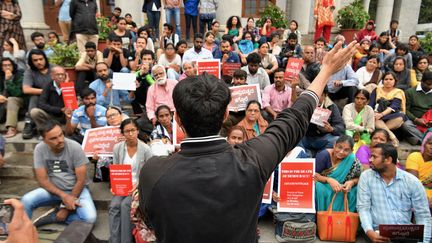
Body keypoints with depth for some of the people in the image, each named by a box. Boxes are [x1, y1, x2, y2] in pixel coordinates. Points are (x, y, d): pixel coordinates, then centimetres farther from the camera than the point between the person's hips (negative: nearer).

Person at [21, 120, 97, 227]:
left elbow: (81, 180, -15)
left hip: (76, 189, -2)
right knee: (26, 200, -25)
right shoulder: (39, 149, -12)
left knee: (90, 218, -26)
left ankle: (53, 216, -4)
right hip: (53, 190, 2)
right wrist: (63, 196, -25)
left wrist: (66, 207, -14)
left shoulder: (75, 147, -19)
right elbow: (42, 180, -10)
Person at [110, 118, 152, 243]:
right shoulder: (117, 148, 1)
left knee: (125, 205, -27)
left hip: (139, 186, -3)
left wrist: (137, 185, -20)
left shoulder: (145, 149, -9)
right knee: (114, 206, -24)